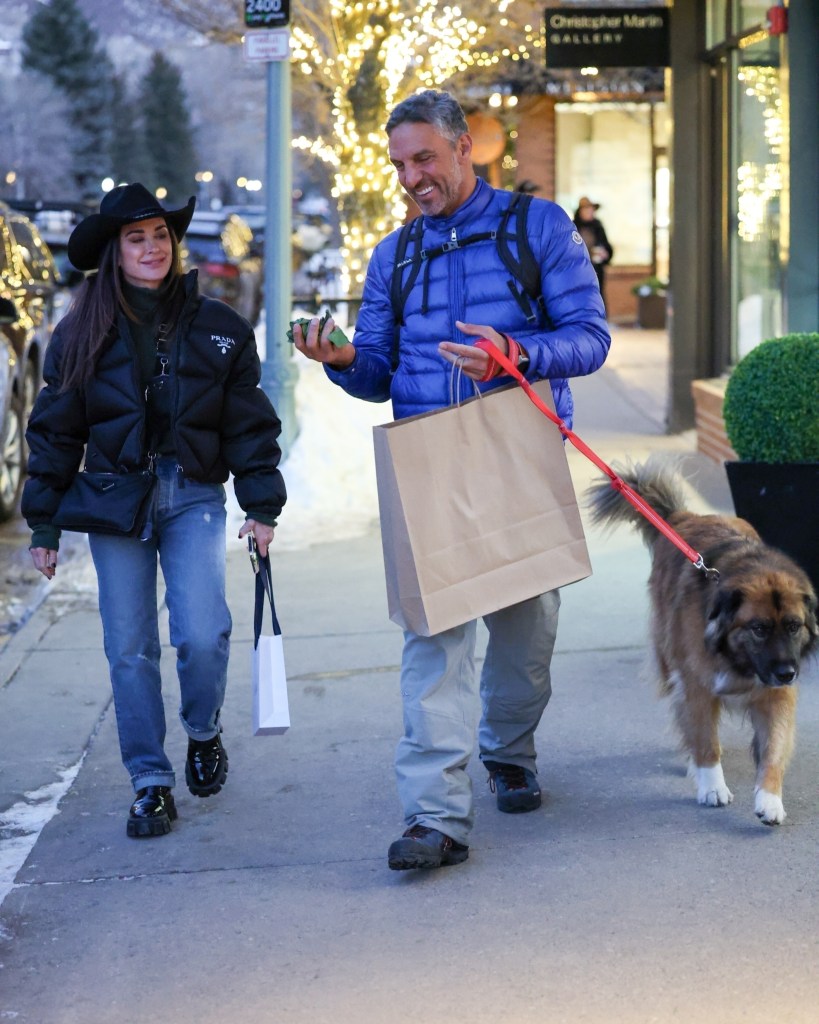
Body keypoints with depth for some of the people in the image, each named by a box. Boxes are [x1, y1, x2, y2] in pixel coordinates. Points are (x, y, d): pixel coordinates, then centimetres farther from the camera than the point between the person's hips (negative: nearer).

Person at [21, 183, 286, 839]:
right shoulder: (83, 334, 3)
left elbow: (250, 423, 6)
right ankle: (151, 783, 12)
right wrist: (44, 524, 3)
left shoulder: (218, 328, 3)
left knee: (202, 635, -14)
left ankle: (204, 733, 17)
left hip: (193, 496, -1)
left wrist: (262, 507, 0)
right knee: (130, 648, 1)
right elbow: (55, 432, 6)